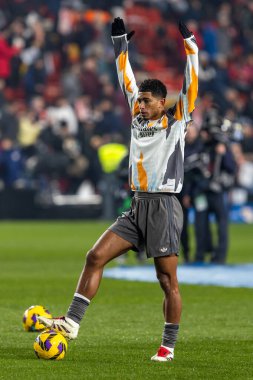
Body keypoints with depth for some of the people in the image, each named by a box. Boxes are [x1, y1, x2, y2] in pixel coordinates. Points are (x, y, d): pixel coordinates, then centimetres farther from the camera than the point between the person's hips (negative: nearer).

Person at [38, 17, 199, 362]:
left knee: (167, 280, -2)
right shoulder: (139, 118, 13)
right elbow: (126, 79, 19)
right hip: (137, 206, 6)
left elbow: (191, 84, -9)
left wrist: (189, 43, -10)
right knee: (95, 256, -5)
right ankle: (72, 321, -5)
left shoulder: (176, 121, -2)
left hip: (164, 207, -6)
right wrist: (120, 41, 20)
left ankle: (168, 347, 4)